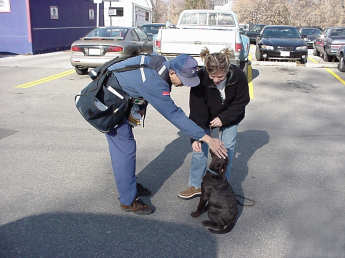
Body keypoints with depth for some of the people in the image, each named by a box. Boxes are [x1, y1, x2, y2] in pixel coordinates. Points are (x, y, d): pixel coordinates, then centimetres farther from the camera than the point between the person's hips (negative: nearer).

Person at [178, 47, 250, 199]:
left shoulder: (238, 76, -30)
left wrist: (224, 118, -25)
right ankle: (196, 186, 17)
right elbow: (197, 111, -30)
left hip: (230, 118, 1)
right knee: (199, 148, -1)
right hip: (206, 118, 0)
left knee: (227, 148, 2)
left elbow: (241, 101, -14)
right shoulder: (200, 79, -33)